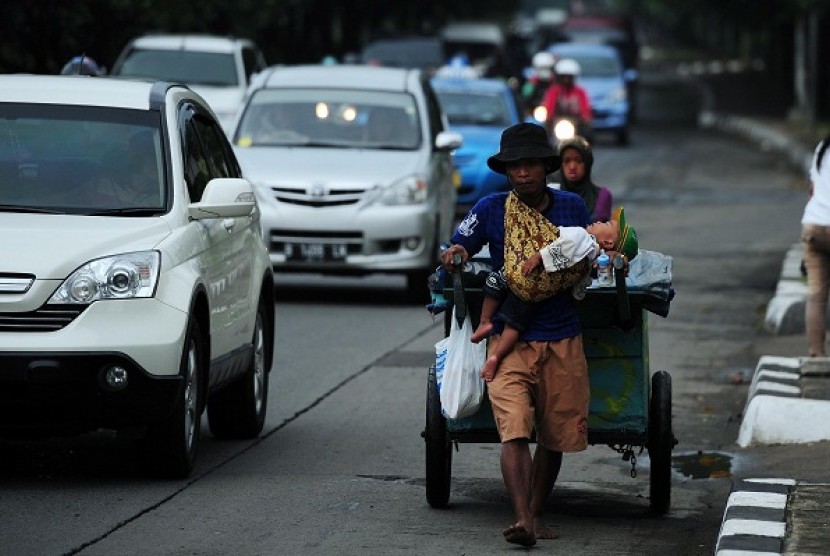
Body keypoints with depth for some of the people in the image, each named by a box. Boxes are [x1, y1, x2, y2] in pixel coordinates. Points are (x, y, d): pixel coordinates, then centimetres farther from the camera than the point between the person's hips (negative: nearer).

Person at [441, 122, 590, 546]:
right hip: (511, 339, -2)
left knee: (555, 435, 8)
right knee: (514, 431, -17)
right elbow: (458, 248, 3)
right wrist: (454, 253, -21)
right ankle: (522, 521, -26)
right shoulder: (492, 208, 2)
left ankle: (536, 514, 23)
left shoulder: (572, 206, 6)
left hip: (562, 339, 2)